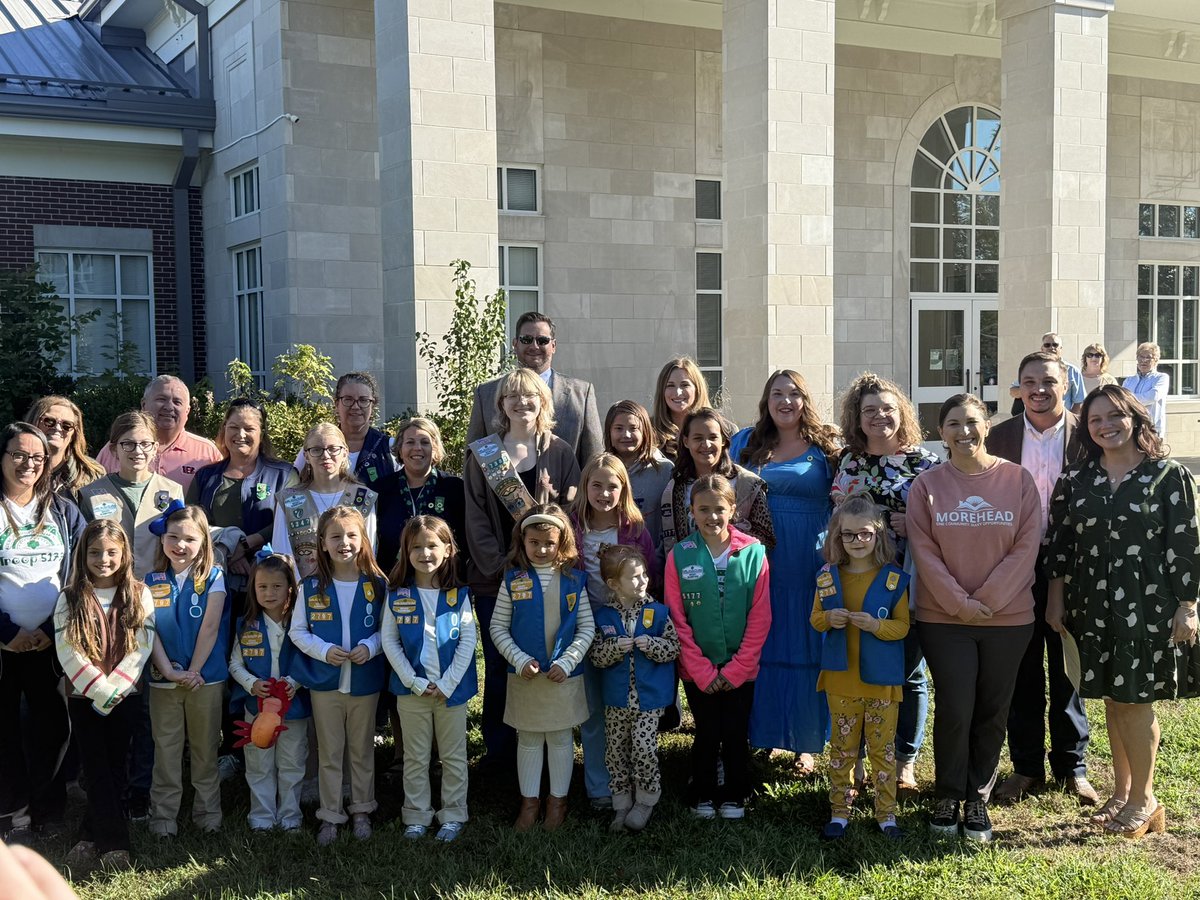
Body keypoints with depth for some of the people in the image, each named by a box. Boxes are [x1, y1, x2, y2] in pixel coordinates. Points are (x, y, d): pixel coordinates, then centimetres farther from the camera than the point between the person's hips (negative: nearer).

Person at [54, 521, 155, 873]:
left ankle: (91, 839, 13)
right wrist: (100, 690, -17)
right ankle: (114, 844, -2)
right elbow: (67, 651, -8)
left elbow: (142, 648, -7)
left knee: (115, 766, 3)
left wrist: (112, 691, -16)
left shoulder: (139, 595, 0)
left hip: (124, 696, 1)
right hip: (84, 696, 0)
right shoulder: (70, 598, 0)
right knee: (98, 768, -3)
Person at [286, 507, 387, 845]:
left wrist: (370, 647, -17)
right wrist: (323, 650, -16)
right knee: (329, 753, 10)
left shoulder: (377, 585, -5)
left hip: (365, 682, 0)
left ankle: (361, 810, 29)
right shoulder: (311, 587, -4)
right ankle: (330, 815, 22)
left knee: (362, 750, 13)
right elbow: (297, 631, 0)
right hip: (325, 682, 0)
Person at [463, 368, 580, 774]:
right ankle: (500, 750, 13)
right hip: (494, 576, 0)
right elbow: (476, 516, -1)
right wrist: (500, 565, -12)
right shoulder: (482, 454, 4)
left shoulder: (560, 453, 6)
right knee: (498, 663, 3)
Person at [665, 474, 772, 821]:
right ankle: (702, 796, 29)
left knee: (736, 734, 10)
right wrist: (703, 671, -9)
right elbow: (677, 620, -5)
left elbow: (760, 617, -5)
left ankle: (734, 796, 29)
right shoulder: (679, 556, -7)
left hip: (741, 670, 0)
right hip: (698, 670, 0)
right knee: (707, 734, 9)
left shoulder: (753, 552, -7)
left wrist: (736, 669, -8)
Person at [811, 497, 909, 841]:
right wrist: (829, 618, -16)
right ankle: (840, 811, 22)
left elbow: (902, 626, -5)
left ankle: (886, 813, 20)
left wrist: (877, 625, -24)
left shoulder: (894, 578, -6)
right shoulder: (828, 577, 1)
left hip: (881, 680, -2)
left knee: (883, 746, 8)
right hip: (841, 678, 2)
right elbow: (815, 619, 7)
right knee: (842, 746, 12)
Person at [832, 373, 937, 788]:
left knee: (910, 673, 8)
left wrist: (914, 526, -12)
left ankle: (906, 761, 22)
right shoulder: (846, 462, 9)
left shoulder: (925, 461, 1)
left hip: (908, 584, -2)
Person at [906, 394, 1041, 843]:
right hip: (944, 618, -1)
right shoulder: (927, 484, 0)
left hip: (1008, 617, 1)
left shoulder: (1018, 479, 0)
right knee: (954, 709, -2)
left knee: (992, 712, 9)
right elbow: (924, 550, -5)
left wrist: (988, 600, -11)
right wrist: (959, 603, -13)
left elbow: (1026, 546, -4)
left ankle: (978, 798, 24)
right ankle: (947, 797, 17)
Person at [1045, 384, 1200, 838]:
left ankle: (1143, 798, 12)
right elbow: (1059, 544, 9)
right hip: (1093, 605, 4)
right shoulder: (1075, 481, 7)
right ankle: (1121, 792, 23)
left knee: (1135, 700, -2)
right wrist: (1056, 601, 6)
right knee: (1112, 699, 11)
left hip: (1146, 604, -4)